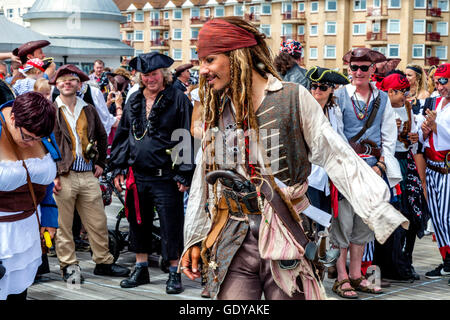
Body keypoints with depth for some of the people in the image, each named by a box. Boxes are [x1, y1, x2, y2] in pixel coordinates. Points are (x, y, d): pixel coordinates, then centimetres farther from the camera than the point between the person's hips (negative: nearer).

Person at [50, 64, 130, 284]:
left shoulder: (89, 110, 14)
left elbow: (102, 137, 26)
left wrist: (100, 163, 17)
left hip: (88, 175, 4)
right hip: (62, 177, -4)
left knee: (98, 223, 7)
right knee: (63, 225, 2)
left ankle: (103, 262, 19)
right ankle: (68, 266, 13)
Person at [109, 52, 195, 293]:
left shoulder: (178, 100, -5)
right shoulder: (134, 101, 12)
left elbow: (187, 138, -8)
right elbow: (122, 135, 18)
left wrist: (184, 174, -12)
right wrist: (117, 168, 12)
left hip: (166, 177, -5)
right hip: (137, 176, 6)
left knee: (171, 226, 0)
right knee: (138, 223, 14)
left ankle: (175, 274, 12)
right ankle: (141, 269, 29)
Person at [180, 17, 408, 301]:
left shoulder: (294, 98, -3)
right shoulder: (216, 110, 10)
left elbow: (336, 157, -7)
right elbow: (205, 179, 17)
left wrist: (380, 212, -15)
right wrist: (194, 239, 15)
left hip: (287, 241, -3)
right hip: (233, 244, 3)